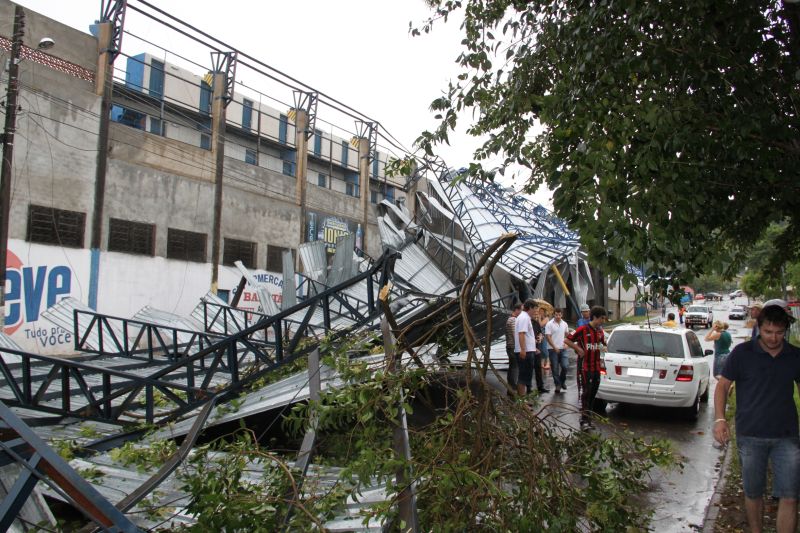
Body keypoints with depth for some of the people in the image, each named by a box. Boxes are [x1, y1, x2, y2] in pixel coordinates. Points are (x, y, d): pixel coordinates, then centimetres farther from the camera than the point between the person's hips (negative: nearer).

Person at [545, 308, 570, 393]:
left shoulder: (564, 324, 9)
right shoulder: (549, 324, -6)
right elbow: (548, 337, -9)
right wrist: (555, 347, -13)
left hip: (563, 349, 3)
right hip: (553, 350, -3)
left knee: (565, 366, -6)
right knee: (555, 369, 0)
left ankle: (562, 381, 18)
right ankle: (557, 385, 12)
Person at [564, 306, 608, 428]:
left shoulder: (600, 331, 9)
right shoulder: (583, 329, -11)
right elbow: (567, 340, -8)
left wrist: (603, 348, 7)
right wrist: (579, 349, -13)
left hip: (596, 367, 7)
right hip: (585, 367, -7)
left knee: (592, 394, 12)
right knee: (584, 394, -4)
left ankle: (588, 418, 23)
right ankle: (584, 420, 1)